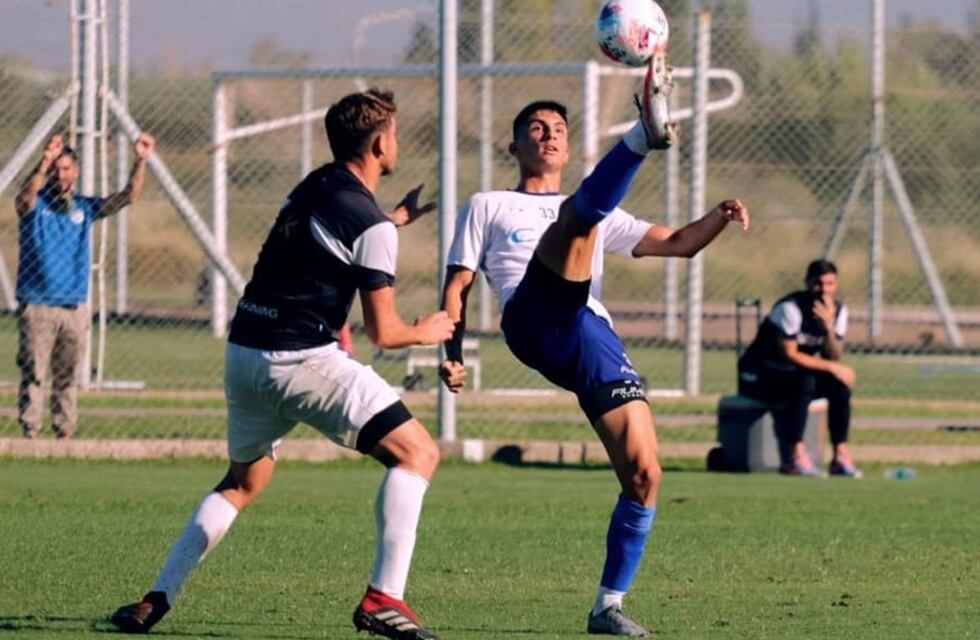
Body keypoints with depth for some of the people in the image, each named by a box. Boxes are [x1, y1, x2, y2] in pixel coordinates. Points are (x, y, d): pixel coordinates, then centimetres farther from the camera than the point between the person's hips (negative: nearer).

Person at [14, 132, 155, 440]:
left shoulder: (85, 207, 11)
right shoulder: (34, 204, 0)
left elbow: (128, 196, 2)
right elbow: (25, 194, -24)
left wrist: (140, 162, -14)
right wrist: (44, 161, -42)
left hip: (75, 307, 3)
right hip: (37, 306, -3)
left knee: (68, 377, 5)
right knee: (33, 374, -5)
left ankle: (65, 434, 9)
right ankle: (30, 433, -3)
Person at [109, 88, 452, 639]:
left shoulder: (313, 188, 13)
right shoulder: (372, 226, -10)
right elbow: (383, 331, -7)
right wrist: (426, 331, 11)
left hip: (245, 352, 8)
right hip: (300, 359, -8)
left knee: (243, 482, 26)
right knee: (417, 452, -5)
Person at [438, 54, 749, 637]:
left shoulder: (602, 220, 34)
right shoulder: (488, 208, 25)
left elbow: (677, 243, 27)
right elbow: (458, 286, 16)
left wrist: (721, 217, 6)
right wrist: (451, 352, 0)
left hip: (596, 342, 4)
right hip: (536, 323, -4)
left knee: (644, 473, -10)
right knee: (581, 213, -25)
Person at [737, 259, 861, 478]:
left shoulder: (838, 310, 1)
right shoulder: (790, 308, -21)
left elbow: (834, 358, -6)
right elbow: (788, 354, -24)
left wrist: (829, 327, -23)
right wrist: (830, 366, -23)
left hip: (796, 377, 7)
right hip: (759, 377, -7)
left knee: (839, 383, -16)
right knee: (805, 380, -34)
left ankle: (840, 456, -15)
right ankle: (795, 455, -35)